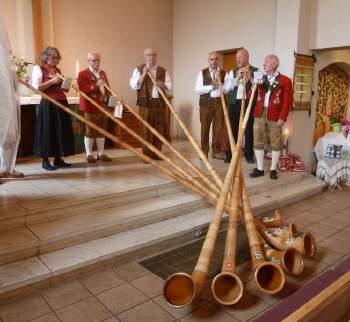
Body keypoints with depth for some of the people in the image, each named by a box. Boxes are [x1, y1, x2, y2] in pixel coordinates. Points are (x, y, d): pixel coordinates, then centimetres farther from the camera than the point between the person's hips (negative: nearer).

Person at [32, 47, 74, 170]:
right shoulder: (38, 69, -2)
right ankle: (45, 161, 5)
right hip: (48, 105, -7)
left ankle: (58, 159, 16)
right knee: (48, 132, -3)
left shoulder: (58, 70, 17)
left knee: (62, 131, 7)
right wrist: (52, 81, -16)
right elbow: (36, 88, -12)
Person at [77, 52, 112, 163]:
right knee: (90, 130, -1)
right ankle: (89, 154, 7)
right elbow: (82, 89, -17)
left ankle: (101, 153, 16)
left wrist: (106, 97, 7)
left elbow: (107, 87, 24)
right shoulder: (83, 74, -5)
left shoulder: (103, 73, 17)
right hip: (90, 107, -6)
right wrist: (96, 85, -26)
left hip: (102, 105, 6)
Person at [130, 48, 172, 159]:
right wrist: (144, 74, -11)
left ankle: (157, 154, 16)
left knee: (160, 129, 4)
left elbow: (170, 87, 11)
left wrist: (163, 85, -9)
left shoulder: (163, 71, 14)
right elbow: (134, 86, -5)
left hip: (160, 103, 3)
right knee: (146, 130, -2)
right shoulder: (139, 69, 5)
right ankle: (147, 155, 6)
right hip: (146, 103, -3)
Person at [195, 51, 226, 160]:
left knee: (218, 128, 4)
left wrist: (219, 82, -15)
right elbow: (197, 89, -6)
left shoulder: (223, 73, 7)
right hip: (206, 103, -1)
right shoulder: (202, 73, 4)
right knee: (205, 128, 2)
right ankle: (204, 151, 11)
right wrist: (212, 86, -12)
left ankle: (216, 151, 15)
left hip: (219, 102, 1)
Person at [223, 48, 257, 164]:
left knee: (249, 129, 5)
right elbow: (225, 89, 0)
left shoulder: (256, 71, 2)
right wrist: (237, 78, -8)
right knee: (233, 129, 4)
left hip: (249, 103, -2)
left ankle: (249, 154, 18)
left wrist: (249, 77, -16)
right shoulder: (232, 72, 10)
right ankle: (231, 154, 15)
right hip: (234, 103, 2)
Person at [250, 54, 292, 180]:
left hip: (275, 117, -4)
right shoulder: (260, 79, 13)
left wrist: (282, 118, -13)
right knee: (258, 142, 6)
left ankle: (273, 169, 17)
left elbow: (287, 101, -6)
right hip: (259, 115, 4)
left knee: (276, 143, 5)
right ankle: (259, 168, 16)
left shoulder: (285, 80, 0)